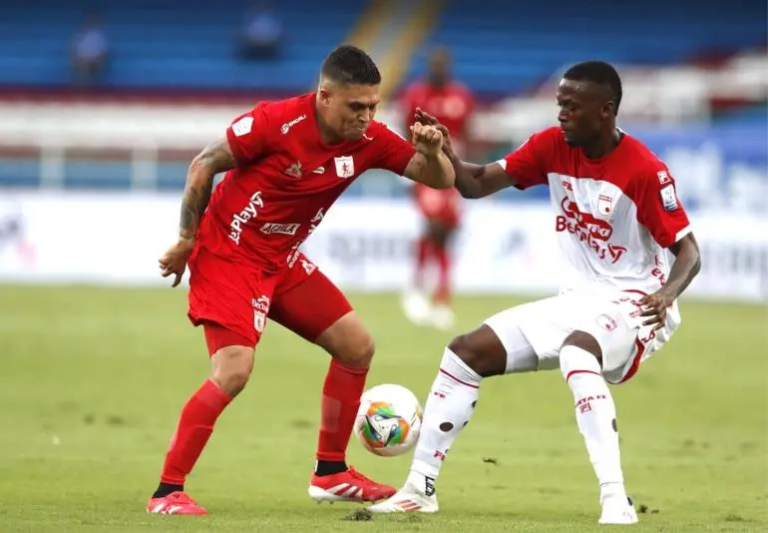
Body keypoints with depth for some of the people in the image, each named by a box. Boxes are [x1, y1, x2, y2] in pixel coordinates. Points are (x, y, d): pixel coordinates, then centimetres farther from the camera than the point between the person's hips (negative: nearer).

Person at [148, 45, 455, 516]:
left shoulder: (369, 140, -7)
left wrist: (432, 153, -26)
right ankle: (168, 491, -15)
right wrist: (187, 240, -8)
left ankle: (330, 474, 20)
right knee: (234, 371, -22)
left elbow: (440, 180, -2)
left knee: (357, 347, 6)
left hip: (283, 261, 7)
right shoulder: (276, 122, -23)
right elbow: (203, 166, -13)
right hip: (227, 254, -7)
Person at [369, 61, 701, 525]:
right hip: (577, 300, 7)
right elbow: (476, 185, 0)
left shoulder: (645, 171, -19)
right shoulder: (553, 146, -2)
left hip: (632, 305, -7)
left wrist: (666, 295, -36)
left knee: (576, 352, -40)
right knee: (467, 351, 1)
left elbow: (689, 252, -16)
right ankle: (420, 489, 11)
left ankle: (617, 502, -44)